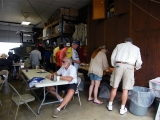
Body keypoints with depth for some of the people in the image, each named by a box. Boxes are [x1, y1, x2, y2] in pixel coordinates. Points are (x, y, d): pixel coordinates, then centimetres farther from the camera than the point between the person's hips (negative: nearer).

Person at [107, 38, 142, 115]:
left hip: (119, 66, 0)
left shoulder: (119, 45, 18)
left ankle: (110, 105, 23)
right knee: (125, 89, 7)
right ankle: (122, 108, 18)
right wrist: (136, 68, 33)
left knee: (114, 87, 10)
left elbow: (113, 57, 10)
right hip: (129, 67, 0)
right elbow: (139, 62, 14)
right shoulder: (136, 48, 19)